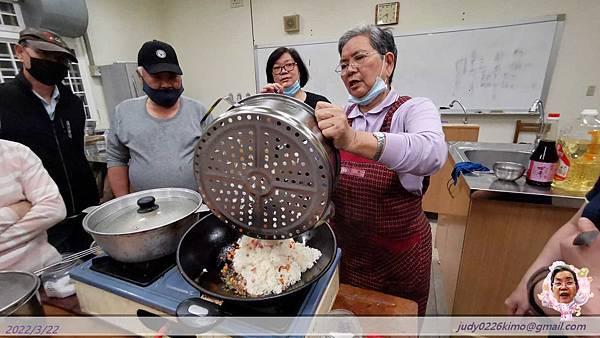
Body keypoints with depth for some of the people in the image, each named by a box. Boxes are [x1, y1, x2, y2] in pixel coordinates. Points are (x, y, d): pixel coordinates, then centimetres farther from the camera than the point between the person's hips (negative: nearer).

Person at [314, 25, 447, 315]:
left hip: (398, 253, -3)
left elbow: (432, 153, -34)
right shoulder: (339, 116, 2)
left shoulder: (414, 109, -12)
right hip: (343, 247, 4)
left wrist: (353, 139, -51)